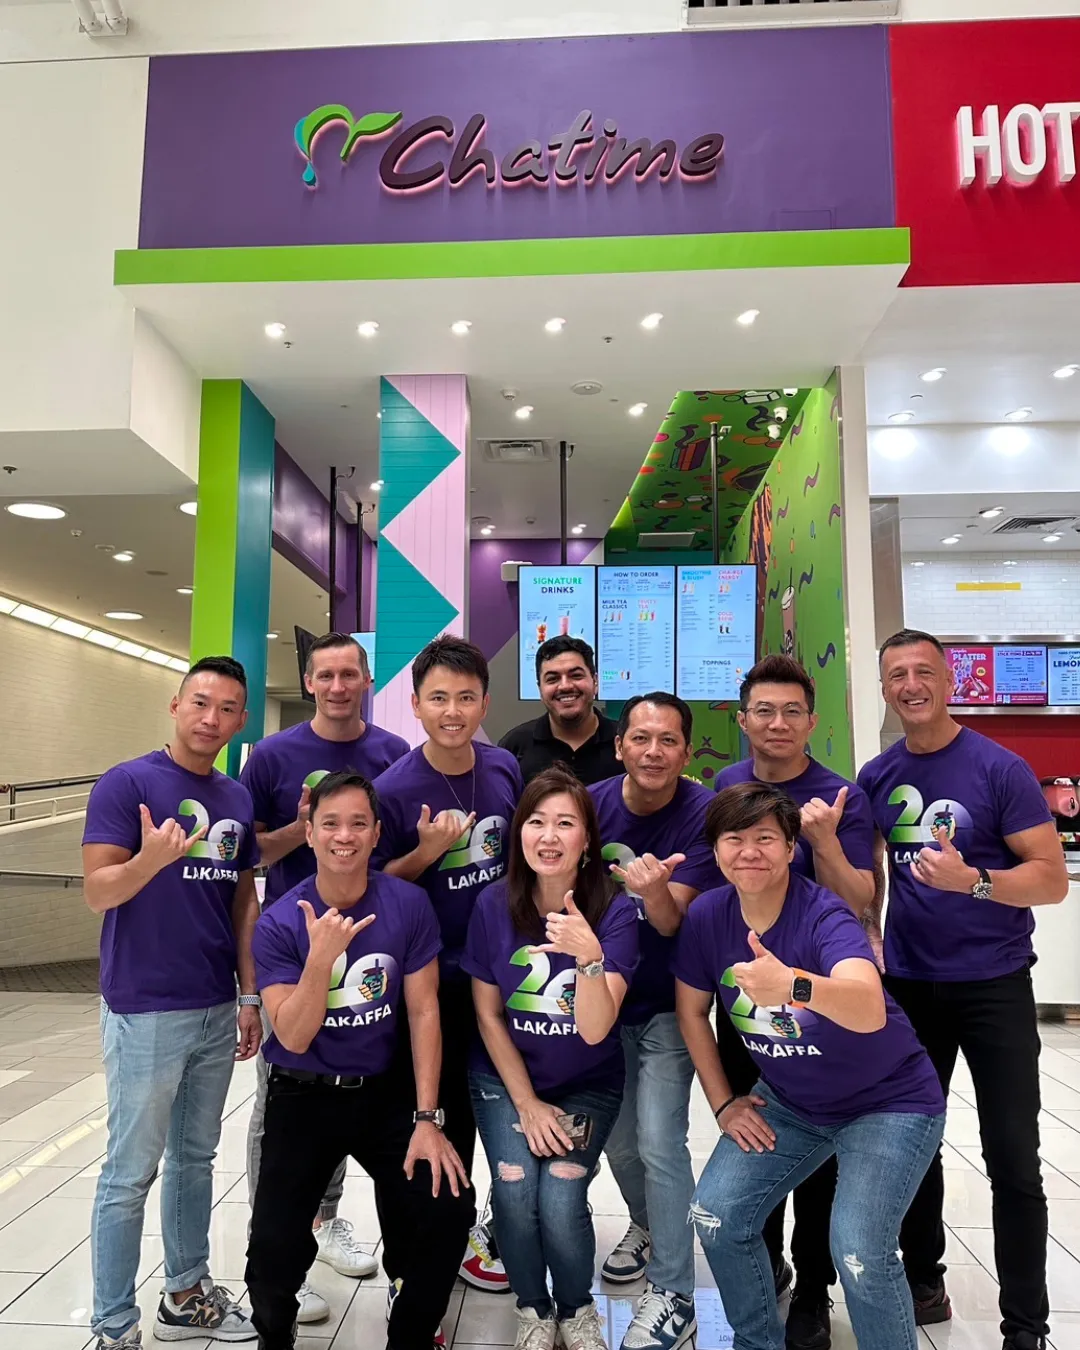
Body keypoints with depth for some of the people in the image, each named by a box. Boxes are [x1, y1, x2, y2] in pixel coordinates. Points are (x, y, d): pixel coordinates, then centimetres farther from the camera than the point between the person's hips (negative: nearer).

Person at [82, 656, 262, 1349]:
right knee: (132, 1172, 6)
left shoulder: (239, 799, 7)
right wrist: (153, 858, -35)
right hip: (144, 1012, -6)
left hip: (218, 1012, 6)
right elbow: (97, 892, -15)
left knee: (195, 1158, 18)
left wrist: (250, 994, 7)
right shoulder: (125, 784, -11)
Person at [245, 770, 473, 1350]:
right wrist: (322, 956, -32)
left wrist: (427, 1119, -10)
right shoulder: (278, 923, -13)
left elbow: (423, 1013, -7)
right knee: (275, 1247, -12)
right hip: (304, 1098, -1)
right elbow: (294, 1038, -16)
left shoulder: (408, 905, -11)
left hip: (386, 1091, 1)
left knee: (448, 1211, -13)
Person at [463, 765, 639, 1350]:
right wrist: (527, 1104, -5)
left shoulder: (614, 911, -19)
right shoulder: (494, 904, -14)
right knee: (515, 1192, -17)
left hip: (587, 1086, -1)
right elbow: (488, 1015, -4)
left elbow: (595, 1029, -26)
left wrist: (589, 955, -44)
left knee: (560, 1201, -17)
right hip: (506, 1078, 1)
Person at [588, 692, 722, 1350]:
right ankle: (648, 1227, 47)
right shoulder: (592, 803, -12)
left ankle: (675, 1293, 14)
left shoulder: (703, 813, -20)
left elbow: (672, 921, -25)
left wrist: (654, 890, -46)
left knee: (659, 1143, -8)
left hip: (666, 1005, -4)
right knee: (616, 1138, 17)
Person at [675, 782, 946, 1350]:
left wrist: (793, 986, -65)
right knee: (716, 1217, -2)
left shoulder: (825, 914, -28)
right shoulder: (707, 915, -14)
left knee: (860, 1253, -18)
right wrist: (723, 1103, 1)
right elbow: (691, 1010, 2)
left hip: (888, 1102, -5)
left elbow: (869, 1011, -47)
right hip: (788, 1101, 5)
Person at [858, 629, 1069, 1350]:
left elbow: (1053, 879, -12)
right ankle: (924, 1282, 33)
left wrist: (972, 880, -28)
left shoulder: (1001, 769, -11)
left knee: (1013, 1159, 2)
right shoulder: (876, 777, 2)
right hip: (907, 983, 4)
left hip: (994, 984, -4)